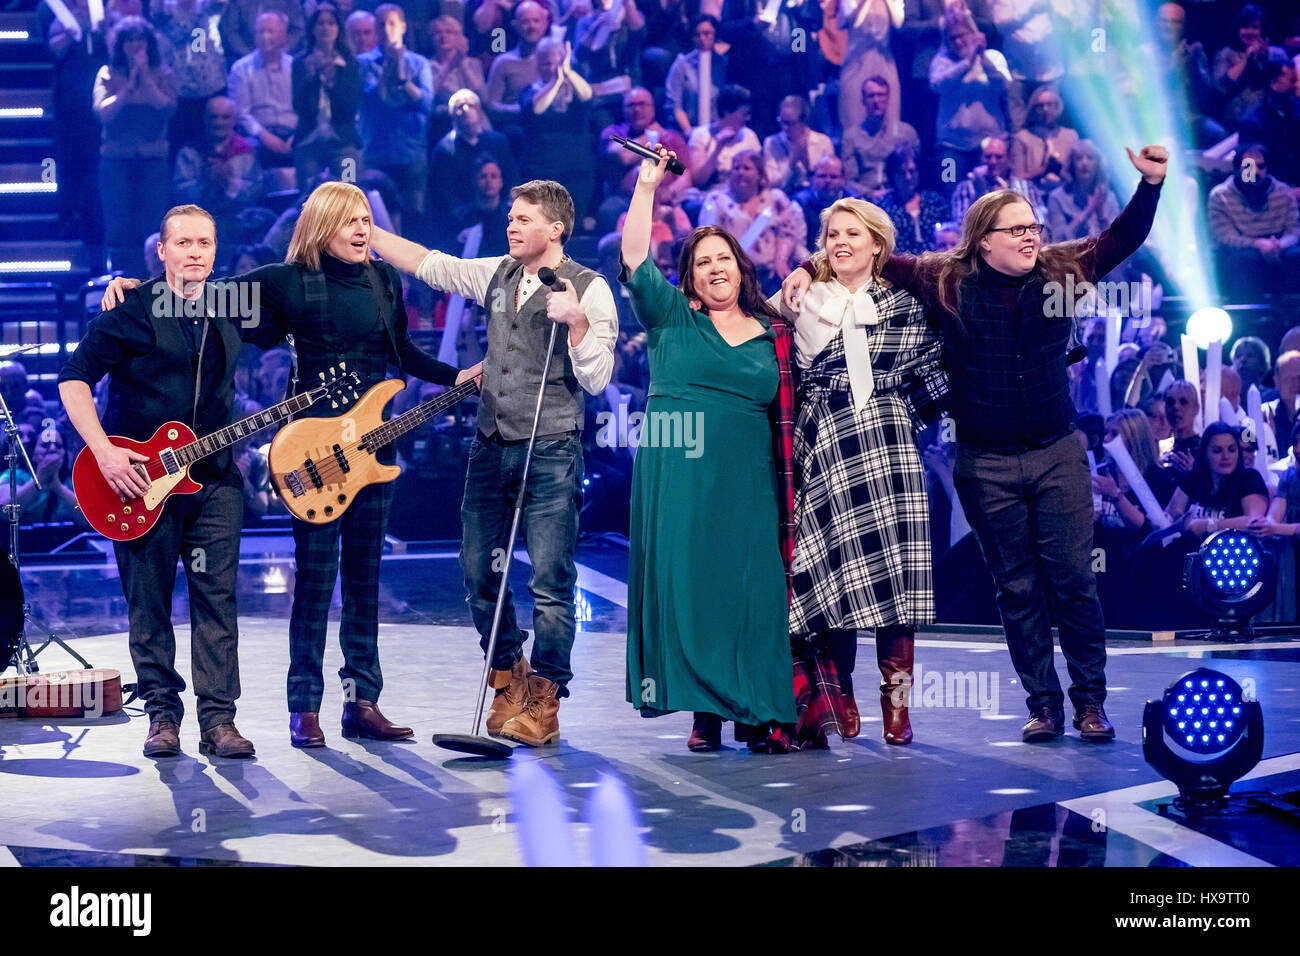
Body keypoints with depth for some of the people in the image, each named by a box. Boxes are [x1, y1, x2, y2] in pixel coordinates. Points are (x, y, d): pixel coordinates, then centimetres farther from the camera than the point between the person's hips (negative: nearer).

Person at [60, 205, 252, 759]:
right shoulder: (132, 310, -4)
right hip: (138, 478, -4)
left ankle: (218, 719, 0)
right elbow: (74, 378, -7)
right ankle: (162, 714, 13)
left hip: (213, 478, 4)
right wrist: (104, 452, -16)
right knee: (149, 604, 2)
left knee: (217, 599, -2)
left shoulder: (227, 318, 12)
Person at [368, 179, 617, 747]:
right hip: (491, 446, 6)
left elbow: (597, 379, -9)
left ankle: (544, 701, 4)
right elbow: (426, 263, 18)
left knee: (550, 581, -5)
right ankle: (509, 679, 27)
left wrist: (576, 320, -23)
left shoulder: (589, 289, -5)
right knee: (479, 574, 9)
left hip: (550, 453, -6)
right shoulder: (498, 275, 12)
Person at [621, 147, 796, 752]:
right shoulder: (671, 319, 8)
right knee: (685, 583, -4)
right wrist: (646, 187, -7)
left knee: (751, 588, -3)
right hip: (680, 475, -1)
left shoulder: (771, 336, 13)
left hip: (747, 482, 1)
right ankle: (704, 713, 2)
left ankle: (755, 713, 3)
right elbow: (635, 260, -3)